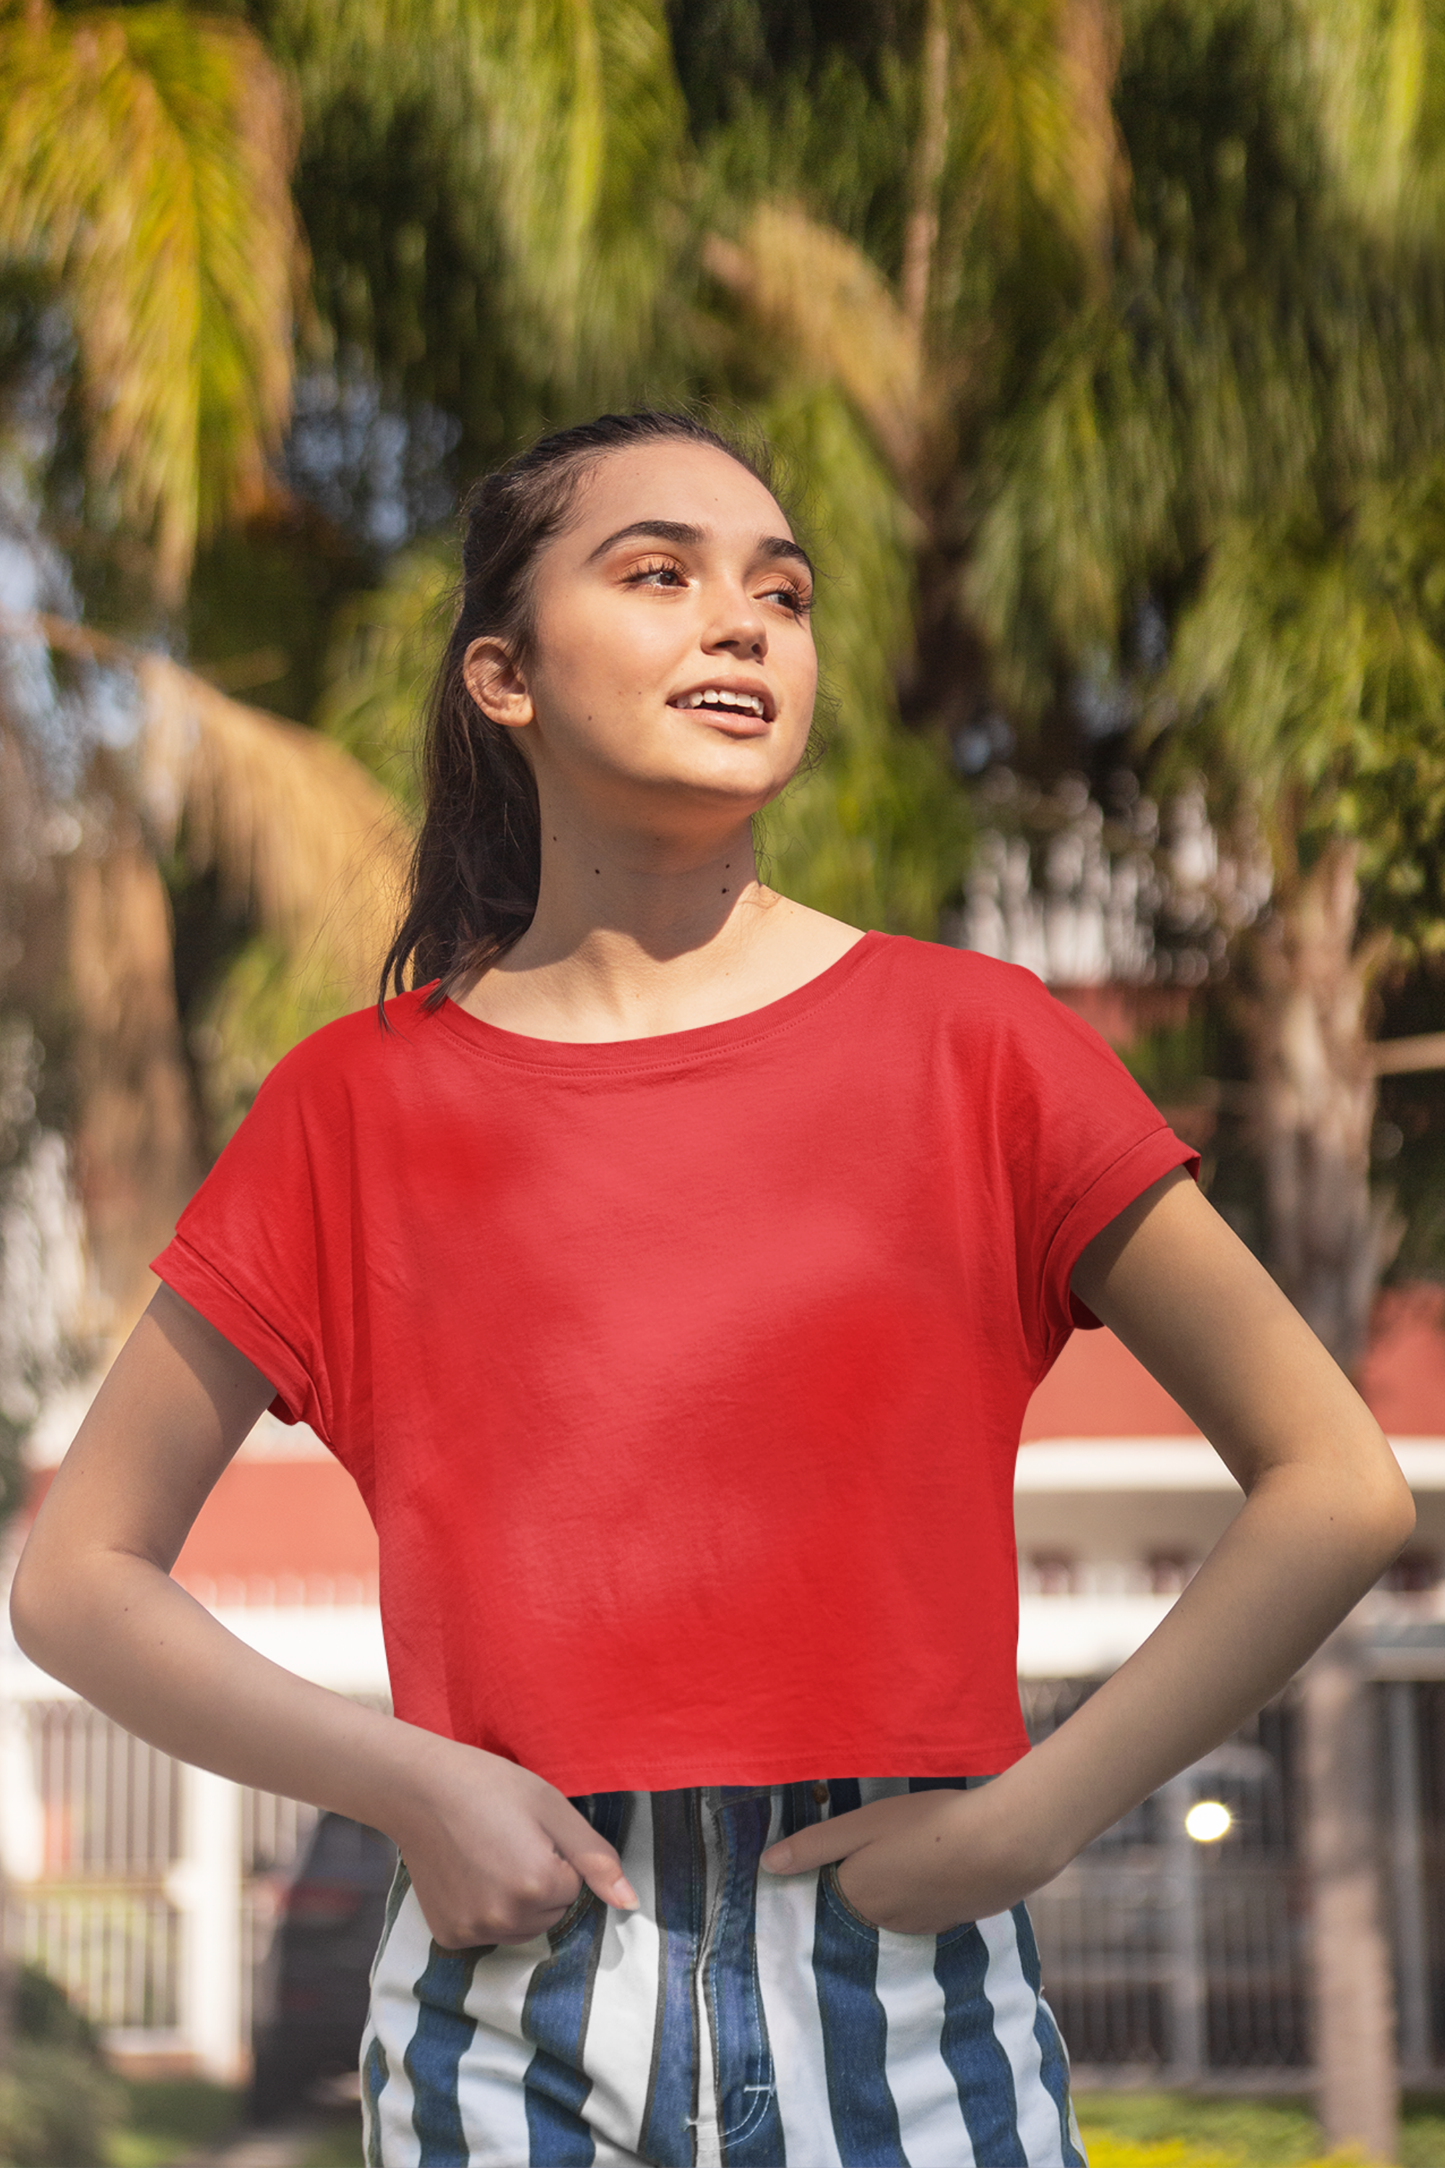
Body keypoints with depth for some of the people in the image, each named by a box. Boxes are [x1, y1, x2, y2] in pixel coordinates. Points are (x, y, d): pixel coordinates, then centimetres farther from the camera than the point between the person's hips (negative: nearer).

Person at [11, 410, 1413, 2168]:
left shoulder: (969, 1048, 1)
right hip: (508, 2005, 0)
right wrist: (410, 1786, -8)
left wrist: (1030, 1815, -8)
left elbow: (1339, 1488, 1)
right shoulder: (361, 1110, 3)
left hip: (901, 2008, 0)